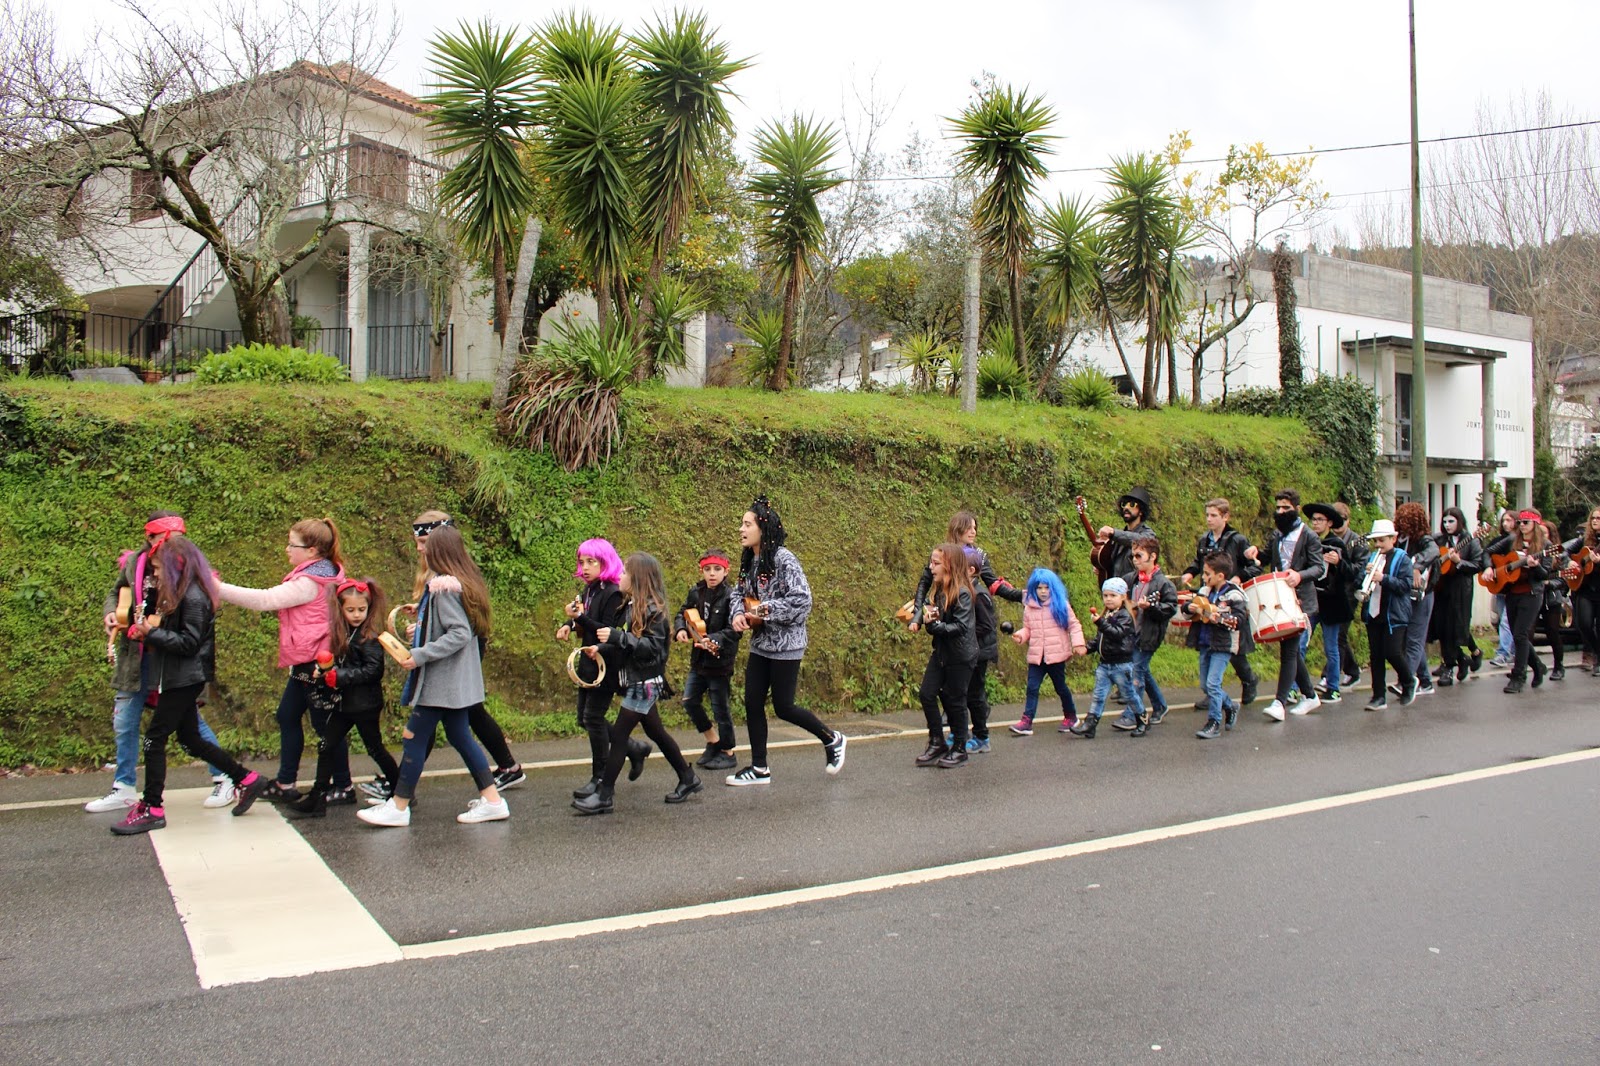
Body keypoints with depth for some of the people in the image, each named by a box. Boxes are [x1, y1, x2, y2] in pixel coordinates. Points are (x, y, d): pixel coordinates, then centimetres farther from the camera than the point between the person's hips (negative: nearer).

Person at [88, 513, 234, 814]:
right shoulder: (134, 563, 0)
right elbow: (116, 593, 17)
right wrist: (111, 613, -3)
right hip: (137, 658, 5)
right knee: (124, 724, 14)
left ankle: (224, 779, 15)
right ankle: (124, 789, 30)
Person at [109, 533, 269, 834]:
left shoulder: (194, 598, -18)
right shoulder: (178, 593, 13)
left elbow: (188, 643, -21)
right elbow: (173, 634, 13)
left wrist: (152, 632, -20)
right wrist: (148, 630, -3)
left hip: (186, 679, -10)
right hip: (177, 678, 10)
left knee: (155, 738, -4)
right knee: (190, 740, 14)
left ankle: (152, 809, 4)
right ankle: (247, 779, 20)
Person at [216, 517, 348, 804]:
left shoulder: (310, 581, -20)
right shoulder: (322, 572, 11)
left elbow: (266, 600, -20)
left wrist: (219, 588, -17)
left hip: (316, 662, -11)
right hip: (306, 662, 11)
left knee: (324, 724, -1)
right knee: (287, 716, 14)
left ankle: (343, 787, 11)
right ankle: (285, 784, 21)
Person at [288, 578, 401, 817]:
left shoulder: (370, 636, -13)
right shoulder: (341, 634, 9)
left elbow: (373, 670, -20)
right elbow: (340, 664, 14)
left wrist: (340, 676, -22)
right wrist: (326, 668, -7)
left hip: (365, 704, -7)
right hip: (343, 702, 7)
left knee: (375, 748, 5)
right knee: (326, 747, 6)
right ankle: (317, 799, 12)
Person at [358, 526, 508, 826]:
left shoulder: (444, 587, -17)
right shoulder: (467, 582, 9)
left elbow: (459, 633, -24)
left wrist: (420, 655, -22)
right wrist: (422, 614, 16)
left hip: (441, 680, -9)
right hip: (457, 681, 9)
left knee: (414, 738, 0)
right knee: (460, 736, 13)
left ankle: (398, 807, 9)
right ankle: (492, 800, 13)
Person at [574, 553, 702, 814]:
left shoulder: (652, 609, -17)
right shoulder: (632, 605, 9)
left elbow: (653, 647, -24)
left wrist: (617, 636, -28)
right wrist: (601, 647, 3)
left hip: (645, 683, -9)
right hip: (636, 682, 9)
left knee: (619, 734, -7)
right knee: (656, 732, 16)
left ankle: (604, 795, -1)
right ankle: (688, 779, 27)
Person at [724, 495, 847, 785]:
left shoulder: (783, 560, -18)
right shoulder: (750, 561, 6)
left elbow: (801, 601, -24)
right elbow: (739, 592, 15)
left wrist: (763, 610, -20)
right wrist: (738, 614, -6)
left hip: (785, 644, -8)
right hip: (760, 644, 8)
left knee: (783, 707, 0)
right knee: (752, 703, 6)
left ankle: (832, 739, 23)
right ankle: (760, 768, 18)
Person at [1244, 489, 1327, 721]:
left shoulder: (1308, 537, -5)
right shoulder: (1276, 536, 14)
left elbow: (1319, 567, -10)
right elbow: (1267, 559, 25)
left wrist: (1300, 575, -29)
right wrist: (1255, 555, 2)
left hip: (1300, 600, -7)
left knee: (1288, 650, -12)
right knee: (1292, 649, 13)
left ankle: (1280, 702, -15)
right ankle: (1310, 695, 27)